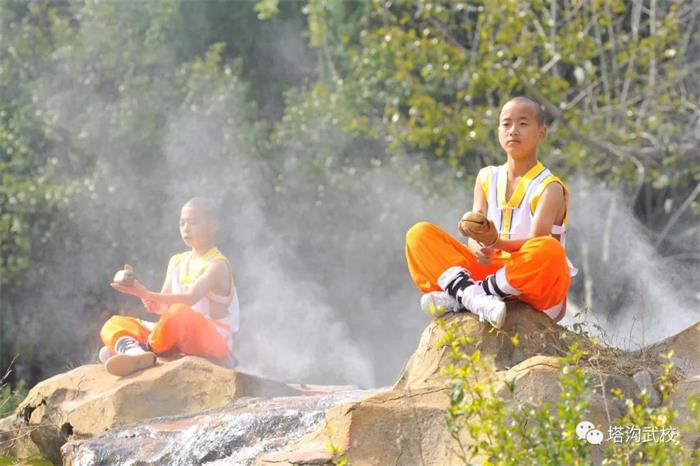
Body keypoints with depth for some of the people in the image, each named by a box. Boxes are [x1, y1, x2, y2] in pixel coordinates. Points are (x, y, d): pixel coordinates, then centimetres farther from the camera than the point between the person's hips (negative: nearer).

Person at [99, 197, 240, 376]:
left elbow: (190, 298, -24)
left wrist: (147, 294, -35)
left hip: (215, 345, -8)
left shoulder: (217, 265, -7)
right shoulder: (176, 262, 17)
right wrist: (151, 303, -15)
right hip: (181, 340, 8)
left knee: (179, 313, -41)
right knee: (113, 325, -7)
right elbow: (163, 306, 10)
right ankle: (135, 354, -42)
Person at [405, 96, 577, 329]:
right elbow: (475, 237, 1)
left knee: (549, 251, -40)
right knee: (420, 234, -8)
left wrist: (496, 242, -40)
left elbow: (537, 244, -20)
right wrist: (478, 247, -25)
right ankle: (472, 295, -35)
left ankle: (459, 296, -30)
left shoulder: (550, 187, -5)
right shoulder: (487, 178, 11)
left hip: (533, 283, -4)